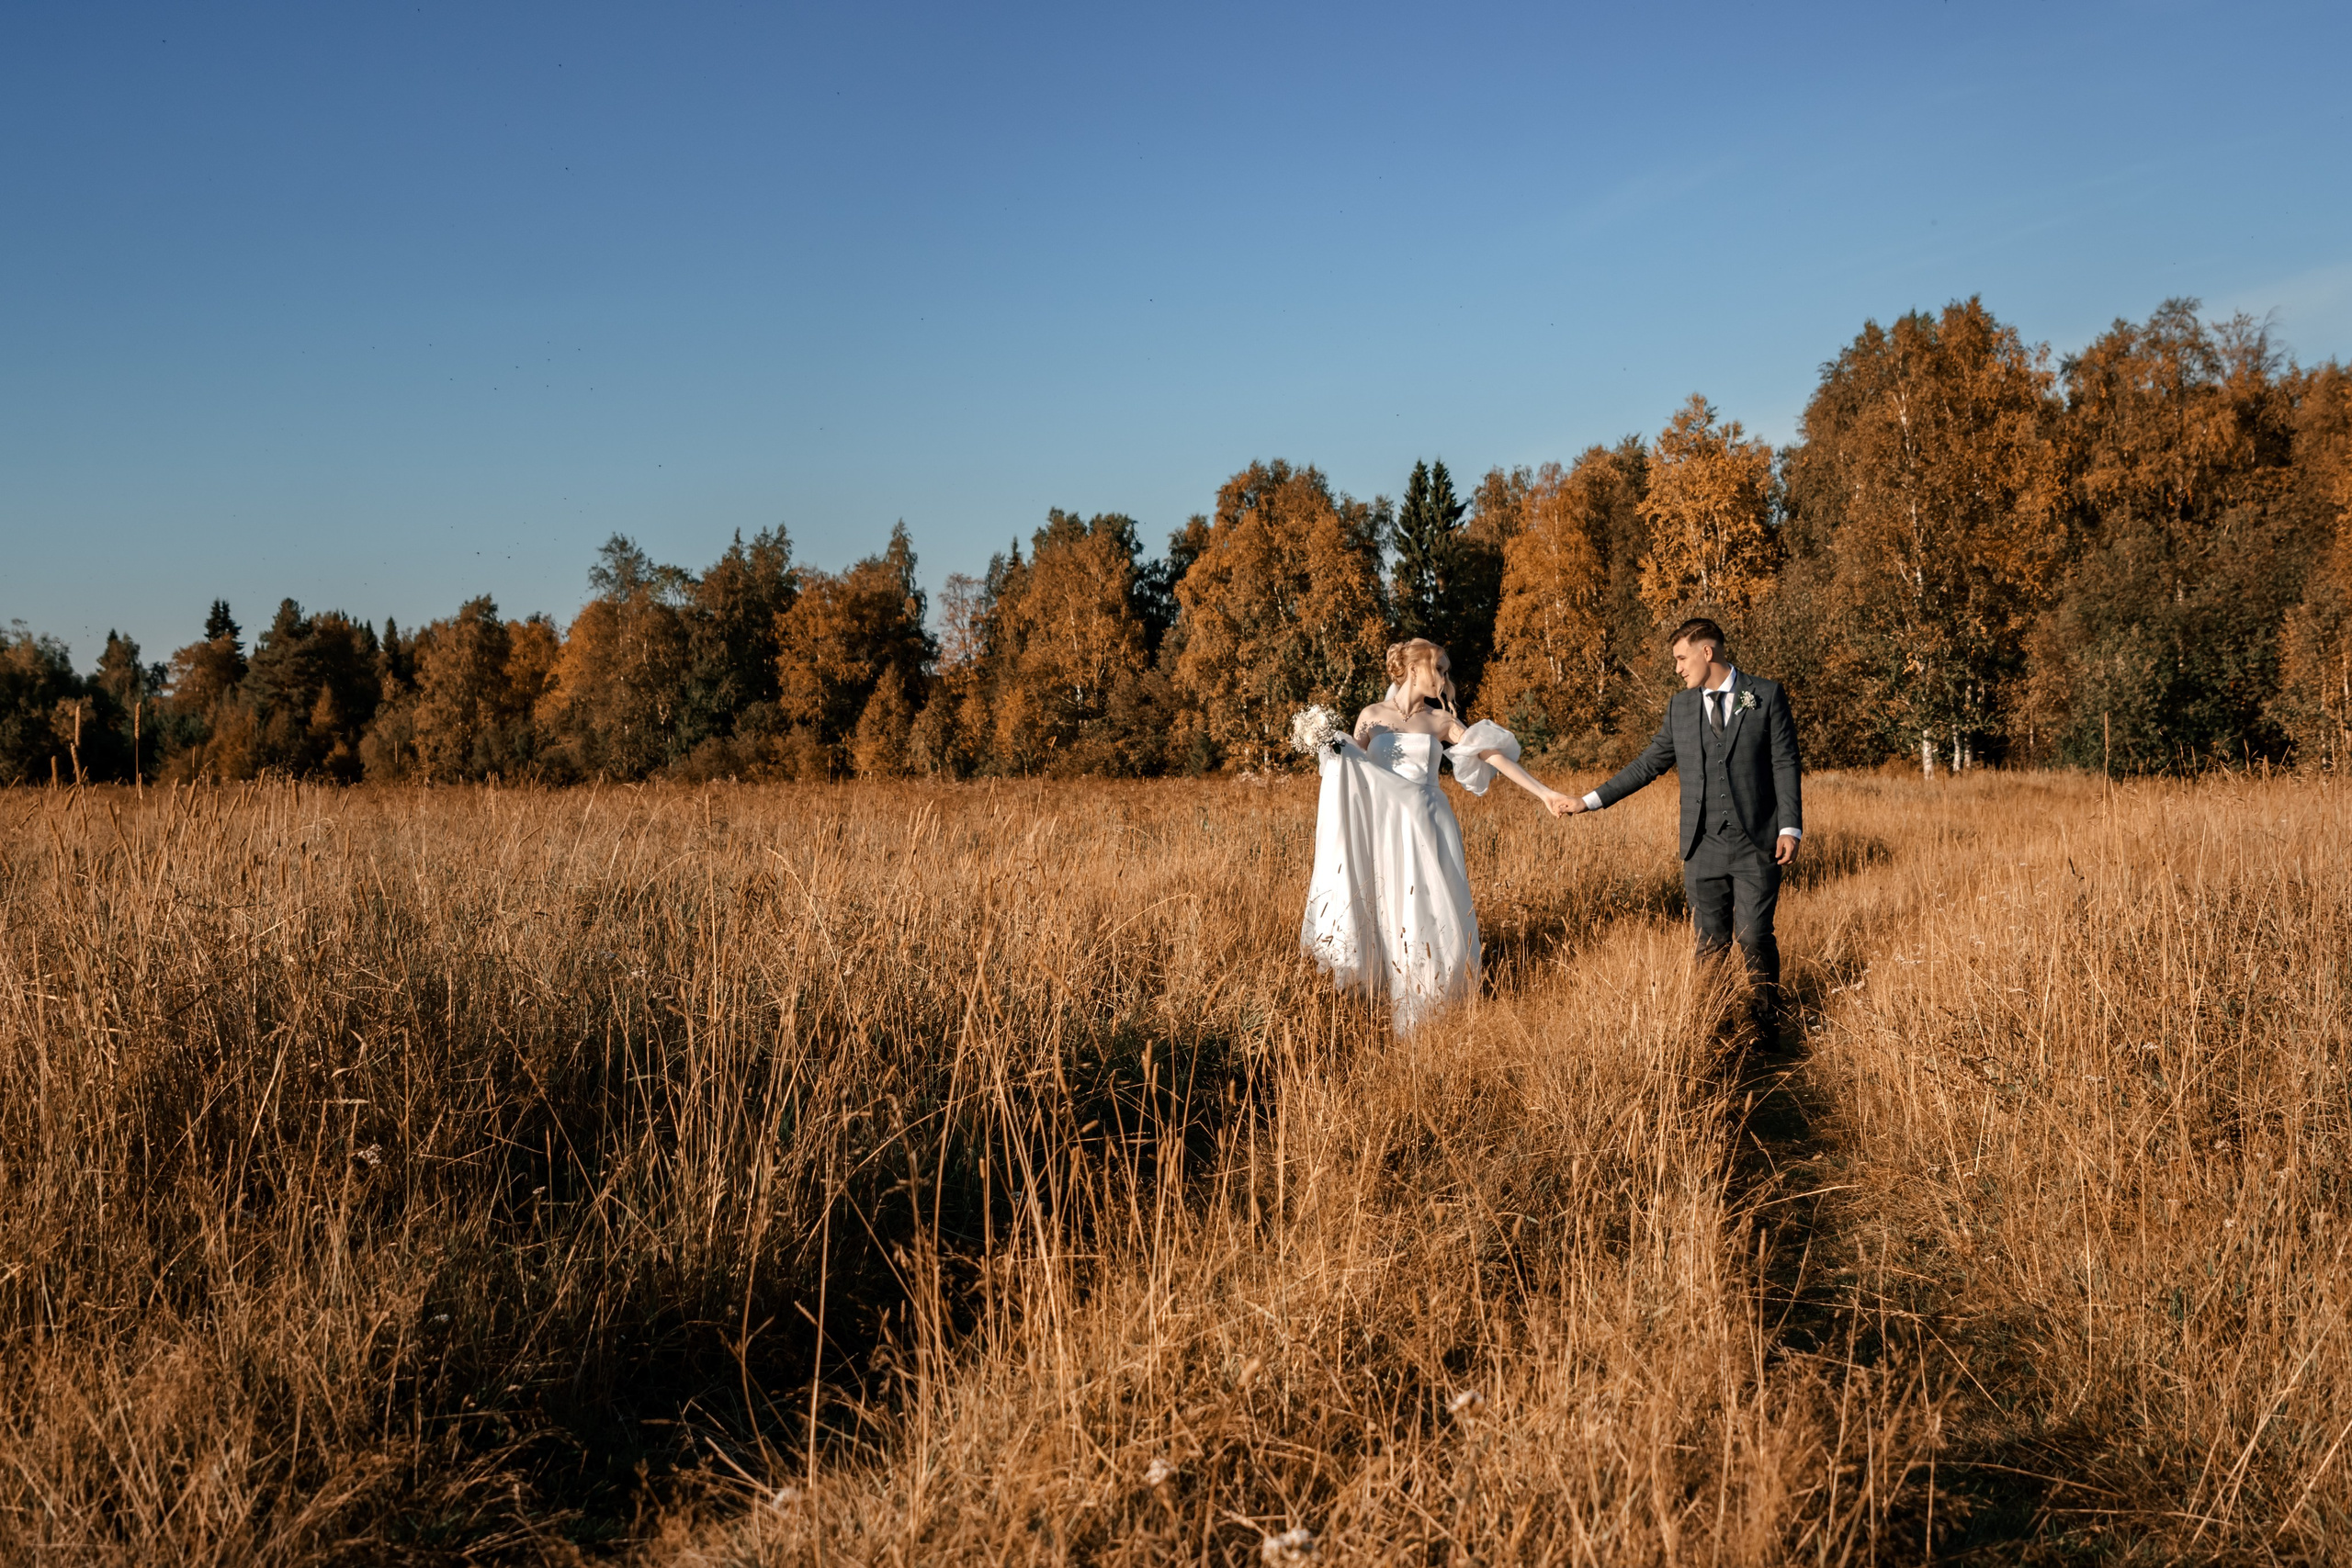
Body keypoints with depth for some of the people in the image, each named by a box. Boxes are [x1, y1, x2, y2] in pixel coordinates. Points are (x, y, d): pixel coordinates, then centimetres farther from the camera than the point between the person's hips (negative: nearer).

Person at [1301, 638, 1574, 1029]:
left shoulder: (1442, 722, 6)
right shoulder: (1372, 716, 5)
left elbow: (1495, 756, 0)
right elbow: (1348, 772, 8)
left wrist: (1544, 793, -6)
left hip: (1427, 828, 1)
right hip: (1382, 827, -1)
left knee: (1431, 914, -4)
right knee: (1380, 912, 0)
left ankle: (1425, 1008, 7)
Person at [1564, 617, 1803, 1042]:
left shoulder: (1767, 696, 2)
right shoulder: (1680, 706, 12)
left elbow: (1785, 764, -1)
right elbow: (1648, 763, 16)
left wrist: (1790, 827, -10)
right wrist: (1591, 800, 13)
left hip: (1757, 844, -3)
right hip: (1704, 847, 3)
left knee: (1754, 939, -6)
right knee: (1711, 943, 5)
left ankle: (1768, 1031, 9)